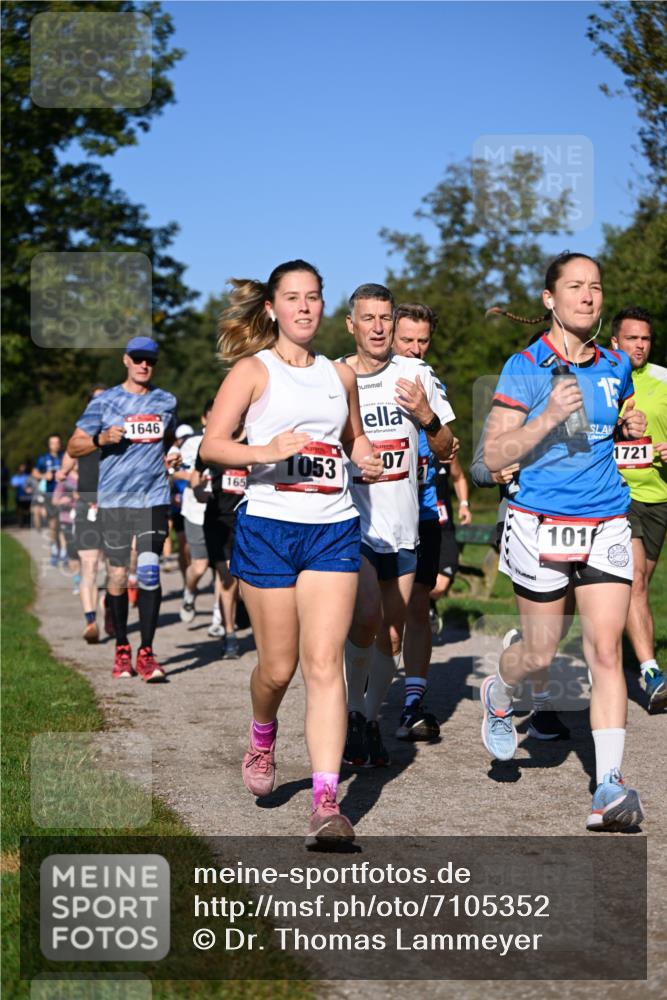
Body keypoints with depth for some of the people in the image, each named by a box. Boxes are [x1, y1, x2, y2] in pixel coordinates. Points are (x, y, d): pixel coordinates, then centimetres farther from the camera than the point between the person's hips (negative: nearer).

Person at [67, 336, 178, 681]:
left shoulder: (166, 402, 11)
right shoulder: (104, 402, 4)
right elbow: (74, 446, 6)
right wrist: (101, 438, -13)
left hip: (153, 499, 1)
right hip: (113, 500, -1)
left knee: (149, 572, -10)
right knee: (118, 575, 3)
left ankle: (146, 653, -6)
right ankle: (121, 649, 18)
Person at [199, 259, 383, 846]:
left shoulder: (339, 375, 14)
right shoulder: (253, 370, 1)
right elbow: (212, 445, -8)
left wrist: (366, 459, 9)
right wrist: (267, 451, -24)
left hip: (333, 529, 2)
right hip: (268, 527, -2)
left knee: (324, 665, -8)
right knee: (278, 667, 5)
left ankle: (326, 803, -12)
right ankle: (262, 743, 39)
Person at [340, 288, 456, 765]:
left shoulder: (416, 374, 2)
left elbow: (445, 450, 7)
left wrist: (427, 416, -12)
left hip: (402, 527, 3)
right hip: (351, 523, -3)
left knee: (391, 635, 7)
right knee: (367, 617, -21)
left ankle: (371, 719, 25)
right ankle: (353, 713, -1)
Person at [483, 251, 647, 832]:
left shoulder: (616, 367, 8)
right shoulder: (525, 368, -6)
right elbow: (494, 457, -9)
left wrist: (632, 429, 3)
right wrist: (547, 418, -22)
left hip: (606, 523, 3)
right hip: (540, 523, -3)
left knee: (606, 650, -7)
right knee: (540, 654, 7)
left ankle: (609, 788, -7)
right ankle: (498, 696, 43)